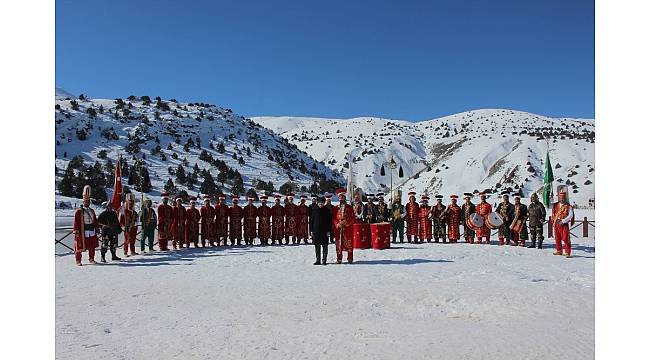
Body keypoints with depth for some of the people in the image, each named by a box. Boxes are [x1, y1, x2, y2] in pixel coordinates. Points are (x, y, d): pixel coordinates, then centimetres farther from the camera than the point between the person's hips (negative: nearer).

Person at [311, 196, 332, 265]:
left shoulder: (327, 211, 2)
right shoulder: (315, 211, 7)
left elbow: (330, 221, 1)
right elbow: (312, 221, 9)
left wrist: (328, 231, -6)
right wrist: (312, 231, 4)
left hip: (324, 231, -2)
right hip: (316, 231, 2)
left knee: (324, 246, 2)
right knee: (317, 246, 6)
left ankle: (324, 260, 8)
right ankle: (318, 260, 14)